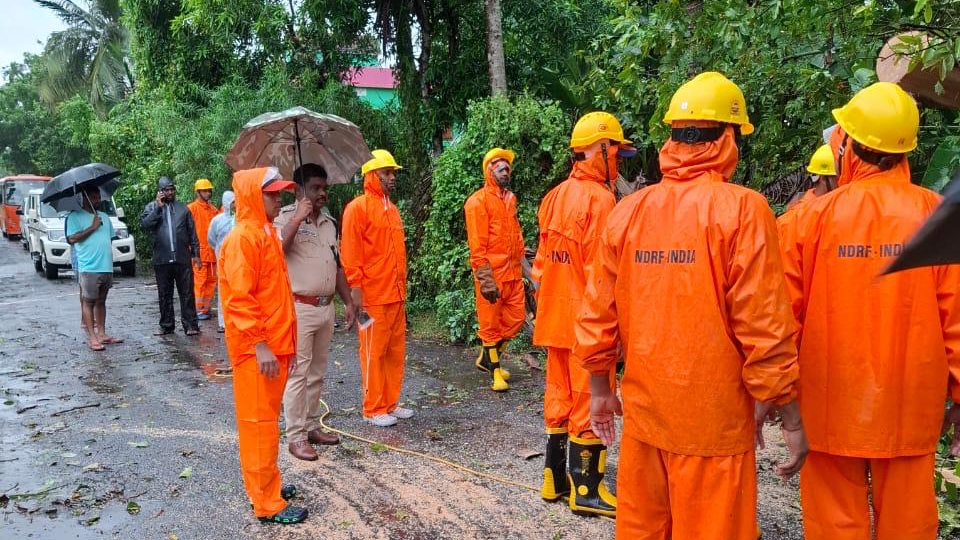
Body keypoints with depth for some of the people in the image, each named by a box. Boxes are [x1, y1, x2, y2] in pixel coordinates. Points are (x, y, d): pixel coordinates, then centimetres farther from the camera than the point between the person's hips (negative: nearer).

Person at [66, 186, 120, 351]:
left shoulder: (105, 217, 19)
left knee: (101, 302, 11)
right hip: (88, 268, -6)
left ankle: (102, 334, 16)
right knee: (88, 302, -2)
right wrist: (92, 227, -13)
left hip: (107, 267, 6)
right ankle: (92, 338, -3)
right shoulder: (75, 216, -1)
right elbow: (72, 238, -11)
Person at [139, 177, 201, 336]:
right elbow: (144, 225, -9)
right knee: (164, 294, 9)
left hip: (183, 258, 0)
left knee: (187, 293, 0)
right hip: (162, 259, 0)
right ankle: (166, 325, 18)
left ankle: (190, 325, 3)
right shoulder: (152, 207, 8)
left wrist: (195, 253, 6)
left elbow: (192, 232, 11)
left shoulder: (183, 208, 11)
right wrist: (158, 207, -10)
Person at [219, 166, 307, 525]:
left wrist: (288, 343, 19)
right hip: (256, 350, -9)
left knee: (267, 419, 17)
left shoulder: (267, 234, 14)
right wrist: (260, 345, -23)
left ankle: (264, 484, 30)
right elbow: (239, 300, -21)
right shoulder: (242, 238, -15)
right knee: (259, 422, 0)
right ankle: (268, 503, 8)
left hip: (274, 346, 9)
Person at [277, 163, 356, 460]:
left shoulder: (329, 223, 13)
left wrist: (348, 301, 13)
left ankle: (312, 426, 26)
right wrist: (299, 217, -26)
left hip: (326, 307, 7)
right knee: (298, 374, -3)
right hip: (299, 308, -7)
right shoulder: (286, 218, -7)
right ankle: (295, 436, 6)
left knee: (317, 373, 14)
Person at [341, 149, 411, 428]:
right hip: (372, 296, -8)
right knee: (374, 353, 2)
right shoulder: (358, 207, -8)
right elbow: (350, 253, -13)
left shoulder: (392, 209, 16)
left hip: (396, 294, 8)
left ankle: (391, 403, 24)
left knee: (396, 350, 13)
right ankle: (374, 409, 12)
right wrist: (355, 289, -17)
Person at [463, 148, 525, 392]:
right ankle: (495, 371, 17)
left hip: (512, 272, 7)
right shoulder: (478, 201, -8)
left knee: (516, 318, 9)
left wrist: (522, 263, 15)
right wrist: (485, 279, -17)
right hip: (492, 273, -7)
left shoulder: (510, 199, 14)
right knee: (490, 323, 3)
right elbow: (477, 245, -13)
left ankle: (486, 358, 27)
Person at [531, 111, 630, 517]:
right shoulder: (599, 199, -15)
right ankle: (586, 490, 13)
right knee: (589, 403, 2)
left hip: (556, 317, 8)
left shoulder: (554, 197, 9)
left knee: (559, 397, 16)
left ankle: (555, 477, 27)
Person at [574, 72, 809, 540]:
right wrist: (791, 418, -2)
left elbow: (597, 316, 3)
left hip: (642, 413, 4)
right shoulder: (742, 209, -11)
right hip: (714, 422, -4)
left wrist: (601, 390, 16)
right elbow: (764, 327, -14)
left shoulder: (627, 211, 1)